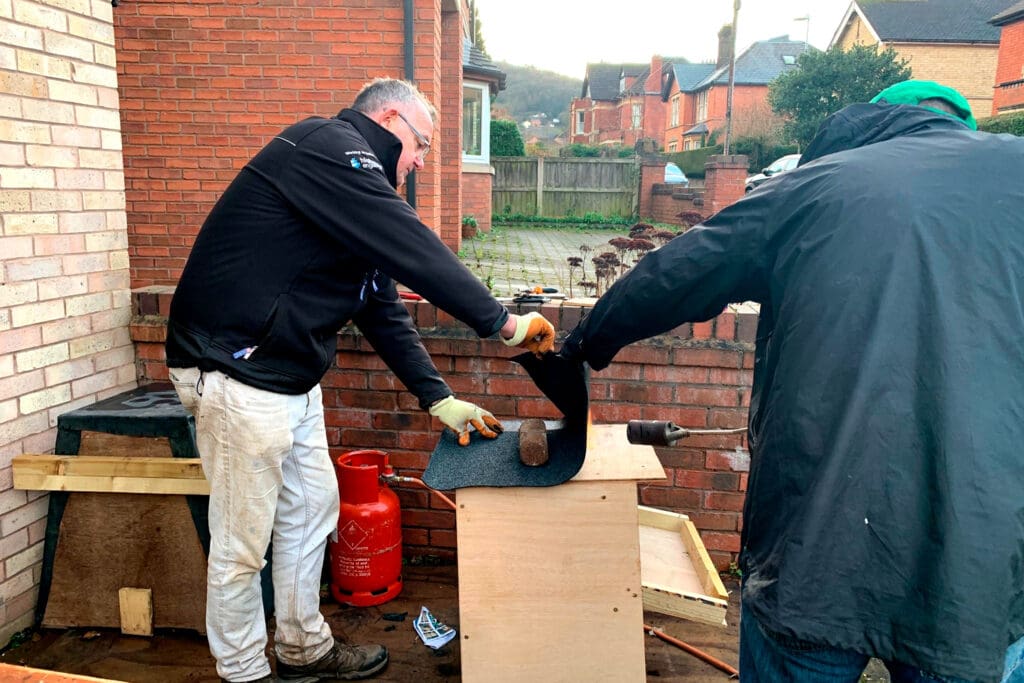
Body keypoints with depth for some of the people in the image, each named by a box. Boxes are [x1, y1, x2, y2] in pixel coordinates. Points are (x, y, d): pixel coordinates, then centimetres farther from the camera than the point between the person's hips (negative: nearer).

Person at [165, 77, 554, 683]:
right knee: (244, 540, 3)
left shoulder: (354, 185, 16)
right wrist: (502, 323, -18)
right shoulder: (329, 147, -13)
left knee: (312, 508, 17)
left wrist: (439, 399, 10)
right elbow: (413, 248, -23)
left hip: (291, 376, 10)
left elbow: (384, 309, 14)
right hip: (238, 369, -10)